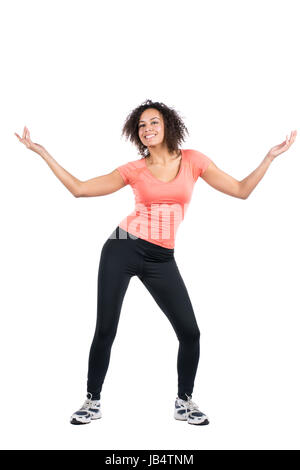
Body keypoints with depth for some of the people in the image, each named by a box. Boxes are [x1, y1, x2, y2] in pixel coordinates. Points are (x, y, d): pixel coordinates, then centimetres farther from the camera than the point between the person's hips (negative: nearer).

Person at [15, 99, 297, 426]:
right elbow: (78, 189, 1)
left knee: (190, 332, 0)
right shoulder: (135, 169, 2)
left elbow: (241, 190, 5)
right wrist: (41, 151, 2)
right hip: (123, 250, -1)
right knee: (105, 331, 2)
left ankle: (184, 402, 23)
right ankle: (93, 401, 22)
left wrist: (271, 156, 1)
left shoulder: (192, 160, 5)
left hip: (161, 260, 1)